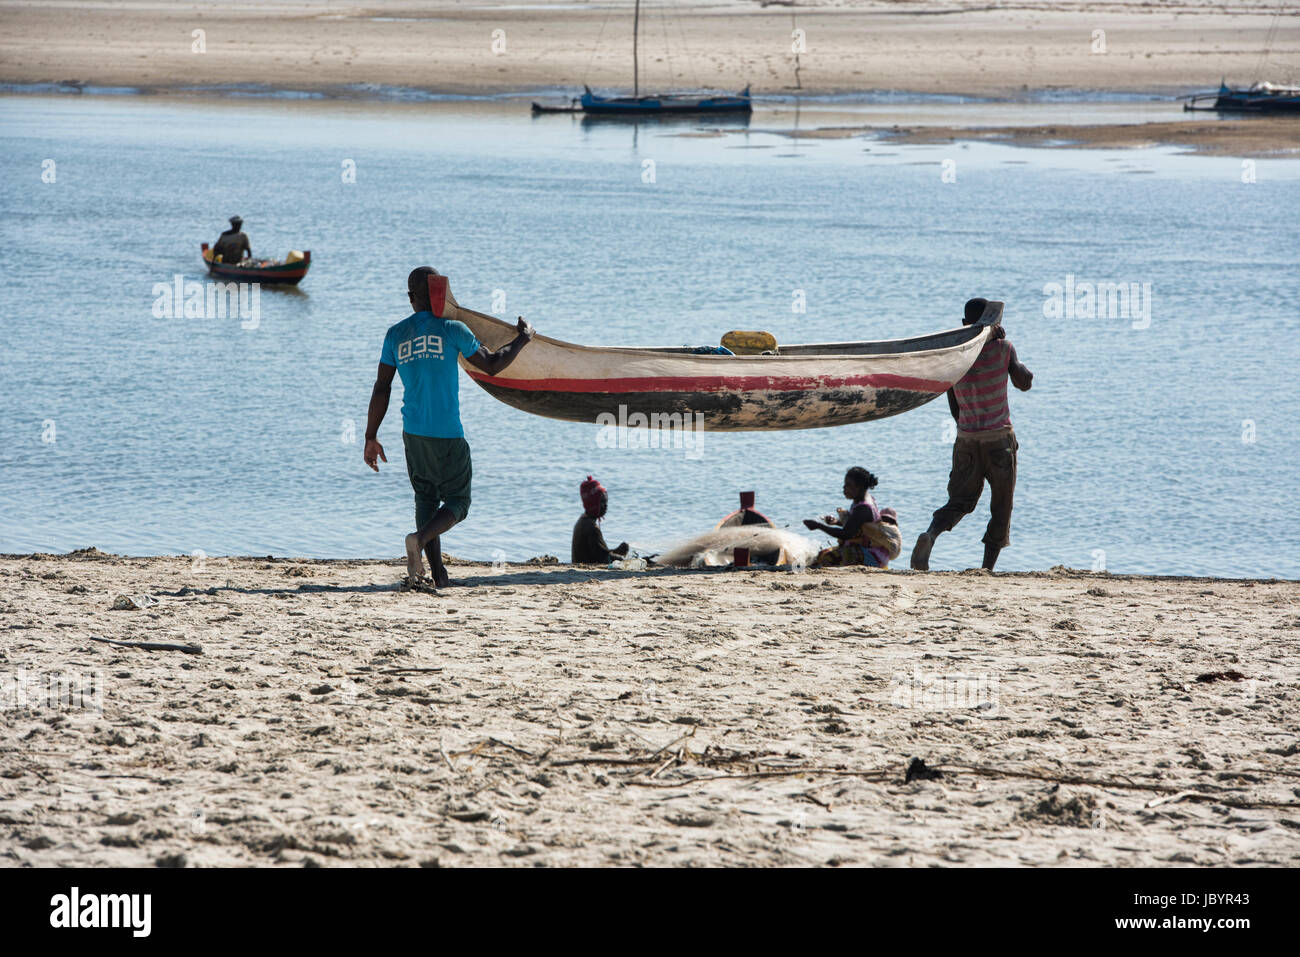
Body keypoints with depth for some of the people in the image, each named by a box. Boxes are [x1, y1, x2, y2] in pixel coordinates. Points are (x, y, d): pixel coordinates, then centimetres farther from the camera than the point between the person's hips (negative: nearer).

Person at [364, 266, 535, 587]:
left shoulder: (396, 335, 4)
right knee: (457, 501, 5)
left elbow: (381, 388, 4)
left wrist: (371, 437, 8)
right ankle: (420, 538, -23)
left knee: (425, 497, 12)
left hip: (413, 431, 4)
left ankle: (437, 572, 4)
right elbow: (491, 365, 1)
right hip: (447, 434, -4)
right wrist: (522, 339, 17)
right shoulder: (451, 329, -6)